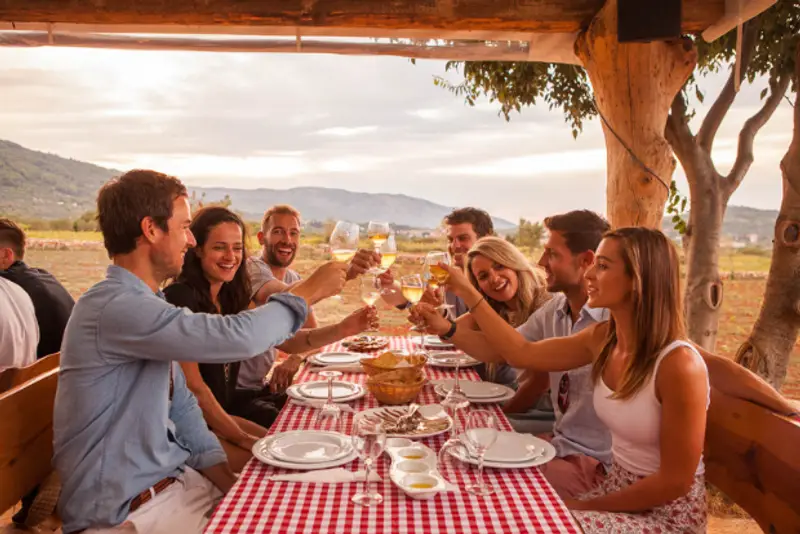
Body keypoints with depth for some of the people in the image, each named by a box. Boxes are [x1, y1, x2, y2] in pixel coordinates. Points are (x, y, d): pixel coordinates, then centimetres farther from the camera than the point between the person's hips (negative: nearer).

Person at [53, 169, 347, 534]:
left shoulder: (140, 303, 7)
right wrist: (308, 291, -14)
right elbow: (236, 338, -30)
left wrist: (233, 486, 1)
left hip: (173, 481, 8)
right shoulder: (115, 307, -24)